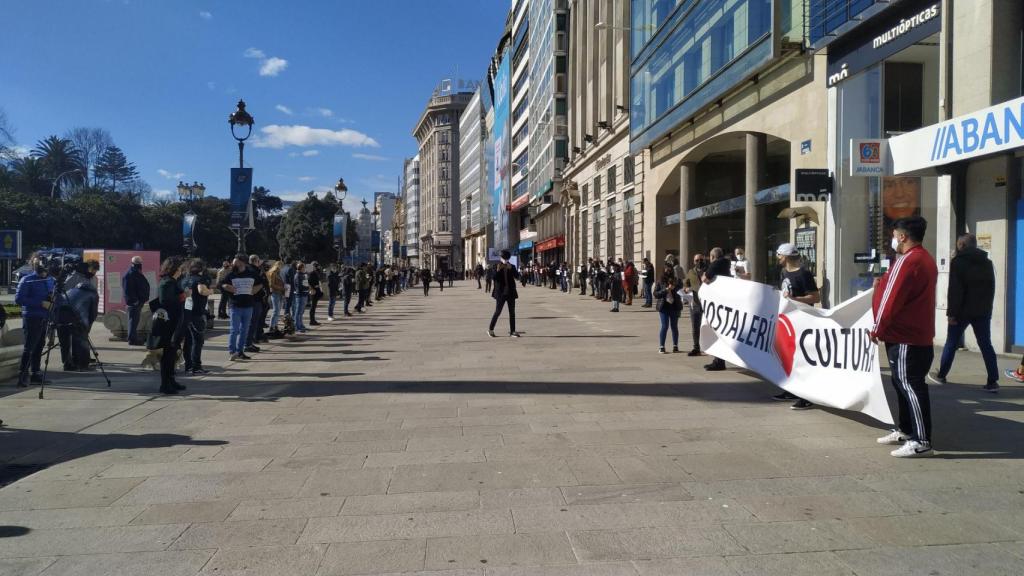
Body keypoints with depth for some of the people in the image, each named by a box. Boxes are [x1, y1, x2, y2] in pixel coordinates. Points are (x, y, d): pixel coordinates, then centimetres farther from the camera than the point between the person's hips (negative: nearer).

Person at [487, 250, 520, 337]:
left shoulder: (512, 267, 6)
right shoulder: (496, 267, -1)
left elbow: (517, 277, -7)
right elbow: (494, 278, -10)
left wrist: (511, 269, -17)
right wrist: (498, 270, -22)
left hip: (510, 292, 3)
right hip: (501, 293, -3)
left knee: (512, 312, 3)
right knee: (497, 312, -2)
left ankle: (512, 331, 7)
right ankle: (490, 329, 11)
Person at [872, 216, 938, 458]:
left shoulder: (907, 261, -18)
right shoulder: (926, 259, 15)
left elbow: (891, 300, -18)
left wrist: (878, 329, -8)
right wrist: (883, 284, 13)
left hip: (904, 338, -11)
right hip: (919, 334, 11)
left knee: (910, 386, -9)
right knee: (904, 383, 17)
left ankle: (921, 441, -7)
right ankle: (905, 430, 26)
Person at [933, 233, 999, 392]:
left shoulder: (958, 261, -9)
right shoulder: (987, 262, 13)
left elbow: (955, 290, -15)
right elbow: (991, 288, 16)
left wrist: (951, 312, -13)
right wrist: (987, 308, 19)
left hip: (963, 311, -5)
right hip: (982, 311, 5)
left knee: (951, 344, 7)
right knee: (986, 345, 4)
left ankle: (941, 376, 15)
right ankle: (993, 381, -1)